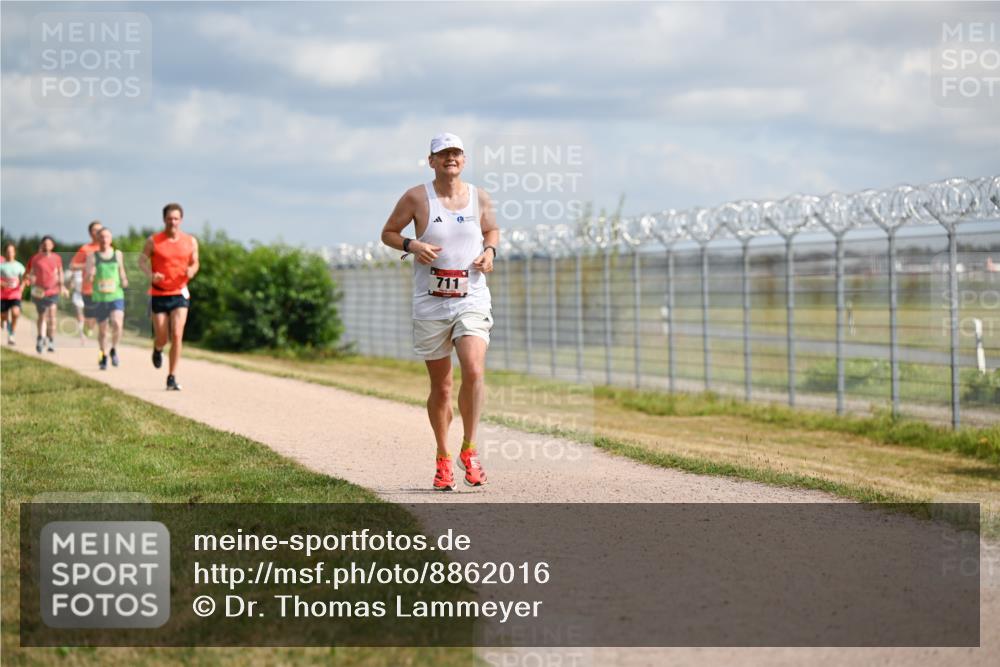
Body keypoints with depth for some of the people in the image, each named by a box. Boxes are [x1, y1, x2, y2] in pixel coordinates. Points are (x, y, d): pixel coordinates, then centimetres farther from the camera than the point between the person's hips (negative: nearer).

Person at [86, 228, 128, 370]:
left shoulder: (117, 254, 8)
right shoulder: (92, 256, 2)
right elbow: (88, 279, 0)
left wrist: (124, 280, 3)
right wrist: (90, 275, -23)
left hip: (116, 296, 0)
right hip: (99, 298, 0)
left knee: (117, 324, -22)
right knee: (102, 330, 8)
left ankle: (114, 350, 1)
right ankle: (104, 357, 27)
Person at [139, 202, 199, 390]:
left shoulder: (190, 241, 3)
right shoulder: (153, 241, -3)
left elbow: (195, 262, 14)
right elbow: (142, 261, 3)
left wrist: (192, 271, -10)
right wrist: (151, 275, -17)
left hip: (180, 294, 1)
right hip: (158, 294, -1)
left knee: (177, 335, -12)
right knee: (162, 338, 3)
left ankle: (172, 377, -4)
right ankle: (157, 350, 42)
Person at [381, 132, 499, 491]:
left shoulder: (479, 198, 5)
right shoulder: (416, 198, -2)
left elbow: (492, 230, 22)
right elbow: (388, 233, 6)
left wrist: (489, 251, 1)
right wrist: (411, 245, -13)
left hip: (472, 301, 1)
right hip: (430, 304, -1)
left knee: (474, 371, -21)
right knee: (441, 387, 5)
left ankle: (468, 450, -5)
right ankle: (443, 458, 23)